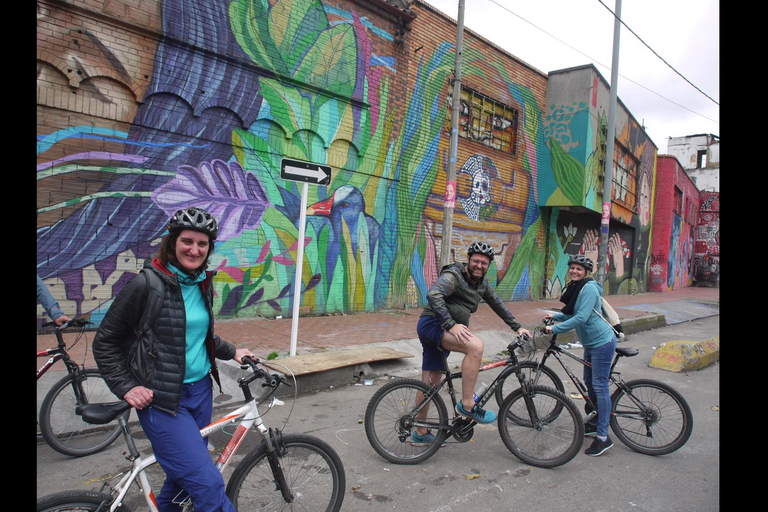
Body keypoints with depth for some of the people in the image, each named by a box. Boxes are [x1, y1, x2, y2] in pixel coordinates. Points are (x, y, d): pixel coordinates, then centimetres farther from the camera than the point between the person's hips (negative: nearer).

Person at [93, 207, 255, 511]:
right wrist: (127, 387, -12)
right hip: (161, 399, -7)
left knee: (184, 471, 20)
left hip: (200, 390, 7)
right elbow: (104, 342, -7)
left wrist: (232, 352, 12)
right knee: (208, 483, -11)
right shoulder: (147, 285, -14)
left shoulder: (203, 284, 5)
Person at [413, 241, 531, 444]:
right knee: (475, 345, -30)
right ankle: (467, 405, -20)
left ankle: (420, 433, 25)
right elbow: (433, 295, -32)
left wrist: (517, 327, 21)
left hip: (443, 329, 8)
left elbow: (497, 304, 21)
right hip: (432, 323, -8)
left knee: (430, 382, 14)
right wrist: (451, 325, -38)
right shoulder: (453, 275, -16)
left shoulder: (482, 281, 10)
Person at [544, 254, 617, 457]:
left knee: (600, 386, -7)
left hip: (602, 342, -10)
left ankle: (603, 437, -1)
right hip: (591, 342, 10)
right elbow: (572, 315, 19)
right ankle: (594, 424, 33)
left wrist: (555, 329, -23)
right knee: (589, 382, 18)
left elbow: (581, 318, -27)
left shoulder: (589, 288, -19)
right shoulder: (575, 288, 11)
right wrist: (556, 315, 4)